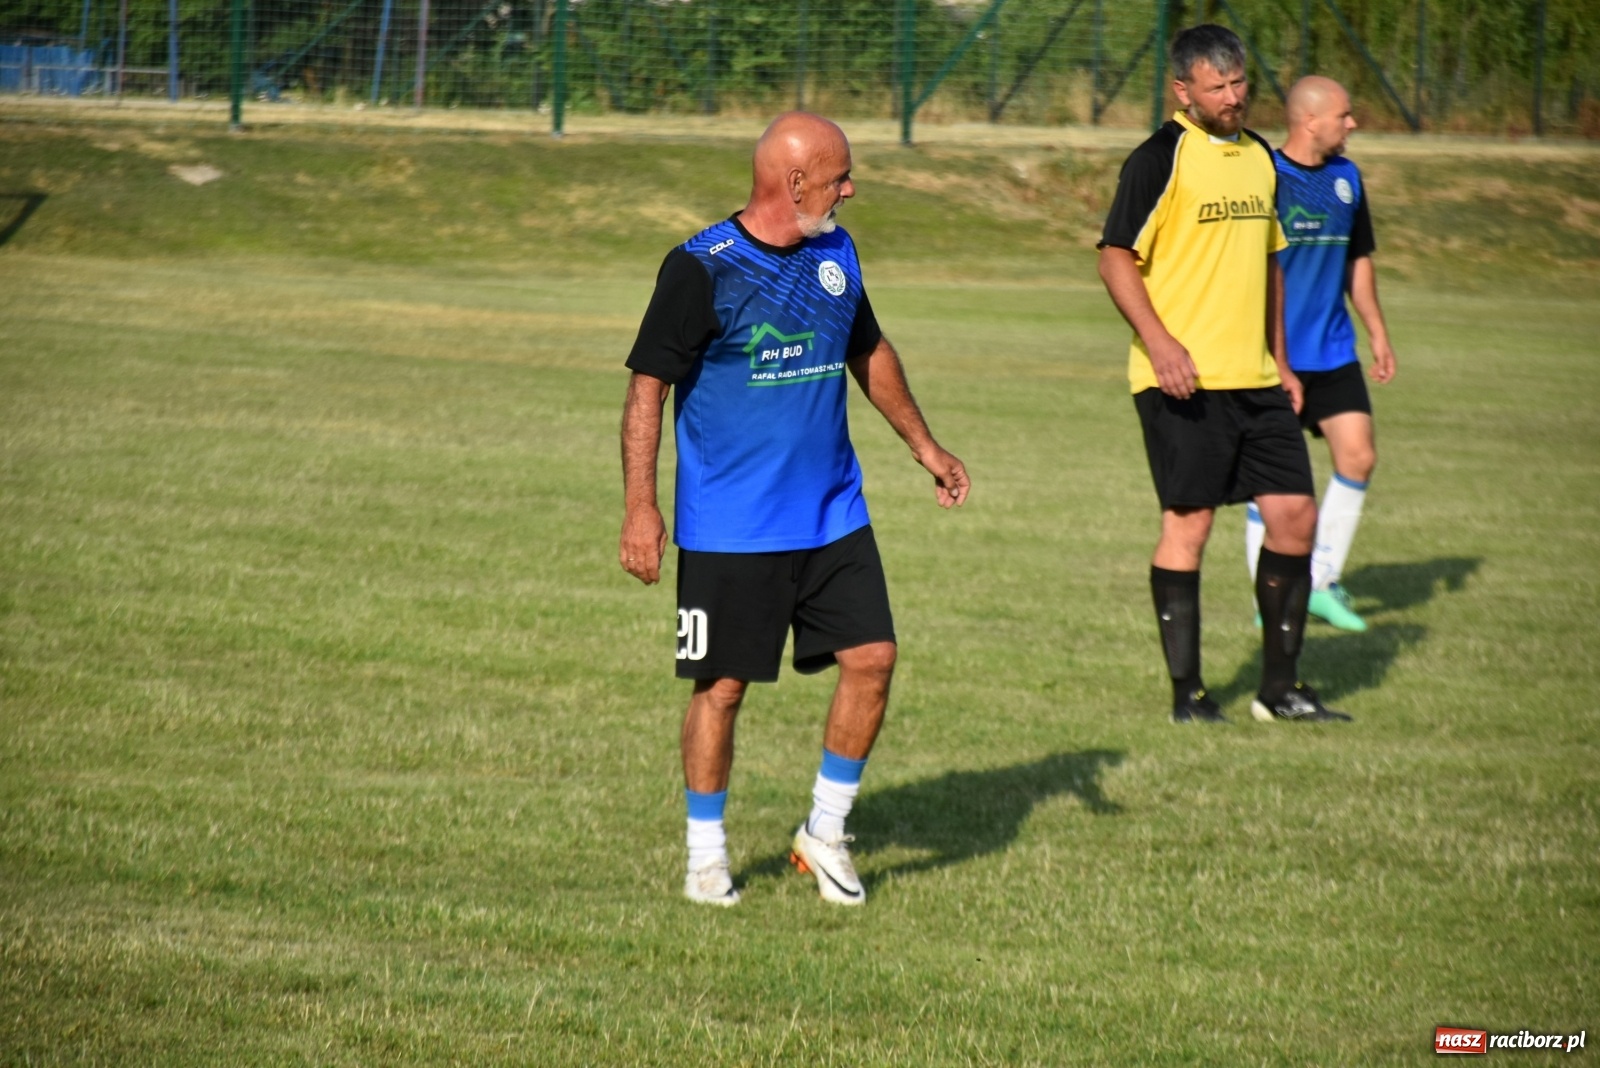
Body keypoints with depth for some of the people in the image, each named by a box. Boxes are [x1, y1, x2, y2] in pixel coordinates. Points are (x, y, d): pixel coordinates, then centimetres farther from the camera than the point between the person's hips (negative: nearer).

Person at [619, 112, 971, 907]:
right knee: (723, 685, 0)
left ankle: (825, 832, 15)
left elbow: (869, 353, 24)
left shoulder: (834, 254, 7)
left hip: (833, 515, 6)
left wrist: (922, 444, 27)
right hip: (728, 531, -6)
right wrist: (640, 508, -16)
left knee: (872, 656, -1)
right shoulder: (702, 270, -13)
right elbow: (647, 387, -11)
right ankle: (706, 855, 17)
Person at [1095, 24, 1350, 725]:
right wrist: (1158, 342, -22)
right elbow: (1116, 257, -11)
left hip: (1254, 378, 7)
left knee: (1295, 514, 4)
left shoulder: (1258, 156, 15)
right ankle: (1187, 693, 4)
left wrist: (1279, 360, 22)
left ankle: (1280, 688, 14)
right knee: (1188, 522, -4)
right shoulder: (1161, 159, -8)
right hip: (1183, 377, -7)